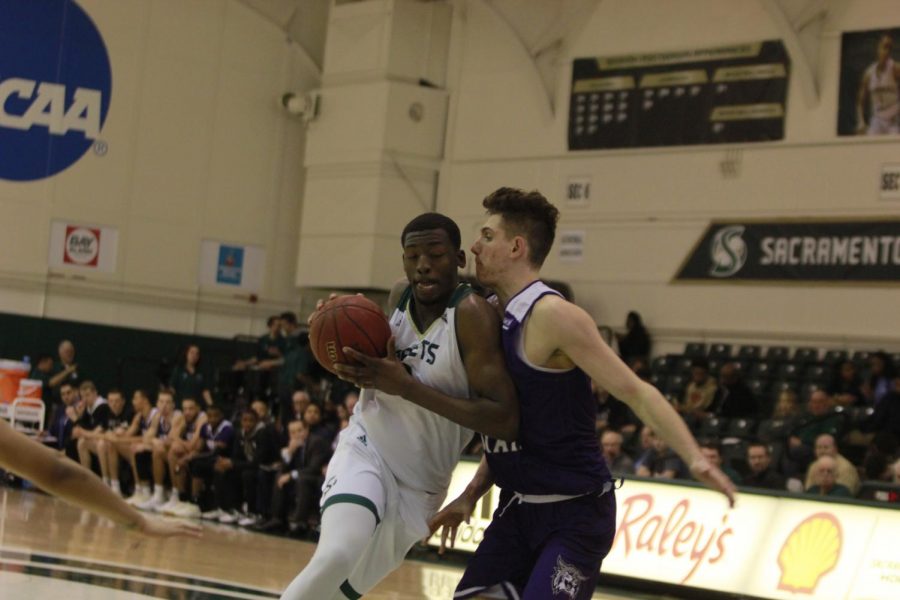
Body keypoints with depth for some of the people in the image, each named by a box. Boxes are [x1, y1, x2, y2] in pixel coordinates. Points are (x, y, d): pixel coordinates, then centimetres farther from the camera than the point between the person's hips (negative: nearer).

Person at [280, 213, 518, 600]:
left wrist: (407, 387, -30)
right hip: (366, 450, 2)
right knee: (336, 556, -27)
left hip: (419, 485, -2)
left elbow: (506, 422, -28)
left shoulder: (472, 314, -20)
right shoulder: (400, 296, -3)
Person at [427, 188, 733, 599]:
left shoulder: (552, 316, -18)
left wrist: (694, 458, -32)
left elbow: (635, 392, -21)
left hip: (575, 513, -8)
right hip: (519, 506, 8)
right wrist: (471, 495, 14)